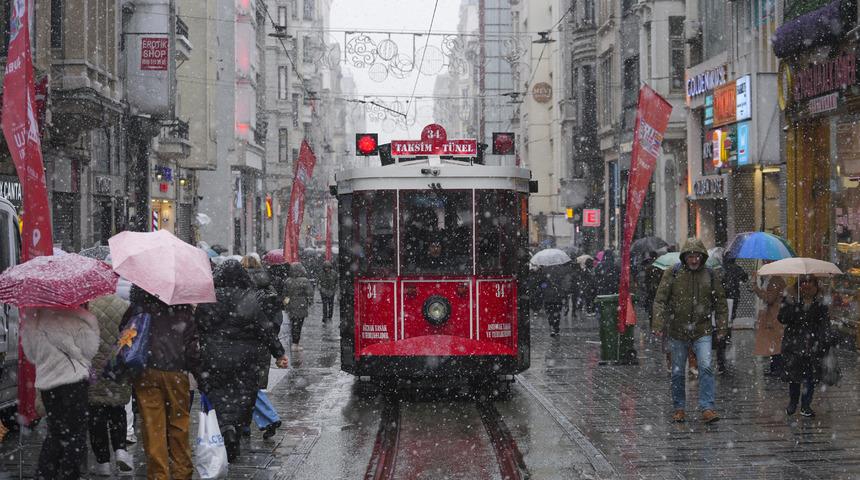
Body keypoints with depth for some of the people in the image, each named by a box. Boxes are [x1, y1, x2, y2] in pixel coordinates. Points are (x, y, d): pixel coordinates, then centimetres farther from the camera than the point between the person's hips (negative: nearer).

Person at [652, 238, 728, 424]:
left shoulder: (709, 275, 4)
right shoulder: (672, 274, -3)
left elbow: (721, 302, 11)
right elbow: (660, 300, -4)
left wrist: (722, 327, 5)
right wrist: (658, 324, -14)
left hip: (702, 331, 0)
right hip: (677, 331, 0)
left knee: (706, 367, -15)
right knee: (677, 373, 8)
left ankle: (707, 408, -13)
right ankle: (679, 408, 22)